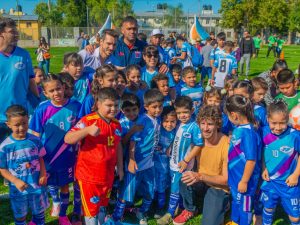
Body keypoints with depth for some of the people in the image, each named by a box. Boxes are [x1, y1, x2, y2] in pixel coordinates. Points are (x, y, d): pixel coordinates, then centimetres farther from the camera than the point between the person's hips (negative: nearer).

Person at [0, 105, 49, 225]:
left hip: (37, 185, 2)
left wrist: (43, 174, -11)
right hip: (18, 188, -1)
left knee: (39, 213, 21)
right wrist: (16, 181, -19)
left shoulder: (35, 140, -9)